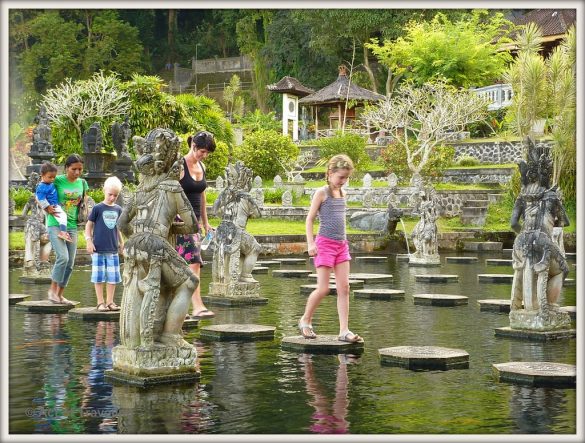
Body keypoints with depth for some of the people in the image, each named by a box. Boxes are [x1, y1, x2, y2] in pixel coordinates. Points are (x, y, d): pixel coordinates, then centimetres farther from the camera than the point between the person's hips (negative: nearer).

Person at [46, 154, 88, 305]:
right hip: (55, 224, -5)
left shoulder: (82, 183, 5)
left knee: (70, 263, 5)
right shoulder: (57, 180, -8)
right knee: (63, 257, -20)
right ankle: (52, 289, -3)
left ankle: (60, 294, 16)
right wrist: (47, 208, -13)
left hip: (72, 226, 5)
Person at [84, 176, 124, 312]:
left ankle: (110, 301, 14)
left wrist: (121, 243, 19)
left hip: (113, 249, 4)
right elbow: (89, 225, 1)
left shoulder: (118, 210, 9)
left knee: (113, 277, 5)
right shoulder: (97, 208, -3)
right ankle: (100, 302, 8)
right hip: (98, 249, -4)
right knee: (99, 276, 2)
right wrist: (88, 240, -7)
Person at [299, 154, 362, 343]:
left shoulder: (342, 194, 14)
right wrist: (310, 243, -13)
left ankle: (344, 331, -2)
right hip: (325, 244, -6)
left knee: (344, 288, -1)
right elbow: (310, 219, -6)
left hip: (341, 244, 7)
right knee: (323, 289, -6)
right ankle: (305, 320, 16)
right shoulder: (322, 193, -5)